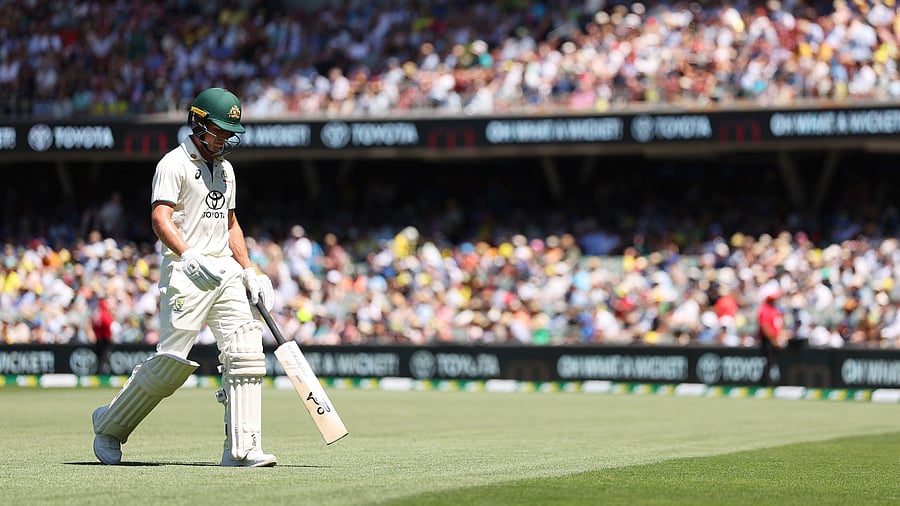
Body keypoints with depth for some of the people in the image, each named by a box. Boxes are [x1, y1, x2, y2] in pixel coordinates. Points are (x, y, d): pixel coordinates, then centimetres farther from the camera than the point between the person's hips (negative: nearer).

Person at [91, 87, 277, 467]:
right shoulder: (175, 164, -5)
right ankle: (110, 424, 10)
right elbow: (160, 218, -17)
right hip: (184, 273, -7)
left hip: (226, 271, 7)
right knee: (172, 361, -11)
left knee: (246, 354, -7)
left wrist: (250, 272, 17)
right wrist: (189, 256, -32)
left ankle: (242, 449, -8)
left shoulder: (225, 168, 20)